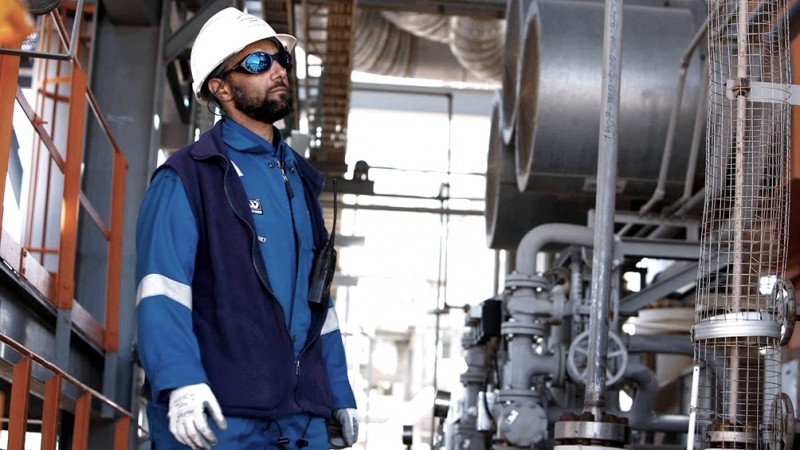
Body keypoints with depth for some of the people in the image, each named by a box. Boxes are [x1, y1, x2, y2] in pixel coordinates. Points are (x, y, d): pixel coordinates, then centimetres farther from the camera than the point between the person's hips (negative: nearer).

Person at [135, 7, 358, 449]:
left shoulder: (299, 179, 18)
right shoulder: (187, 178, -3)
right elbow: (161, 292, -14)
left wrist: (339, 394, 18)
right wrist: (181, 382, -28)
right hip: (218, 414, -6)